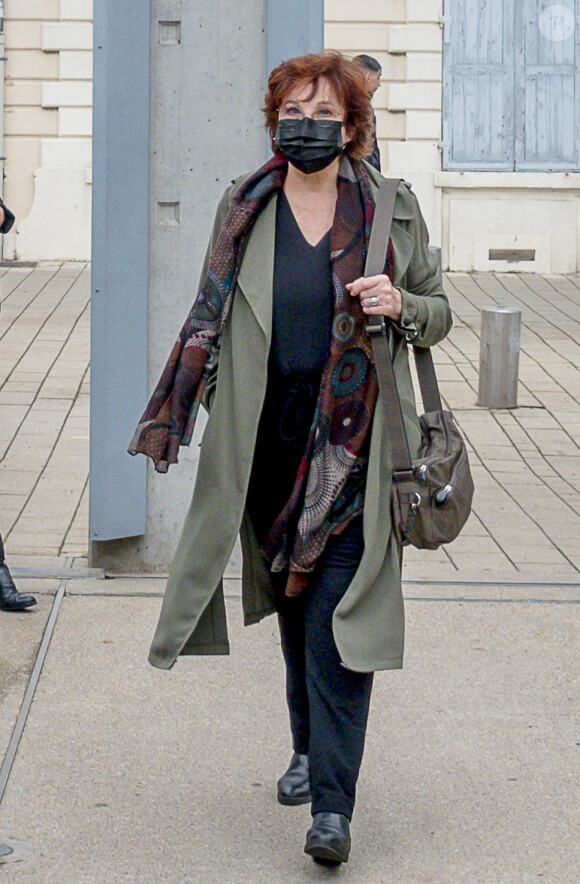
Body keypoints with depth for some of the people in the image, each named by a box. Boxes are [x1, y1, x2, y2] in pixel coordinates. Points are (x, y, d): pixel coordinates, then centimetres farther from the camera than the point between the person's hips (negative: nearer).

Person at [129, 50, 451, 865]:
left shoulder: (391, 208, 2)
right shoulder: (242, 209, 7)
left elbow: (438, 313, 10)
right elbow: (209, 317, 14)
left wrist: (400, 306, -13)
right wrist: (177, 416, 9)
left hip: (353, 440, -3)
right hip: (269, 437, 3)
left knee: (335, 615, -10)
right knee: (290, 603, 13)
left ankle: (332, 803, -10)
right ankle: (310, 748, 33)